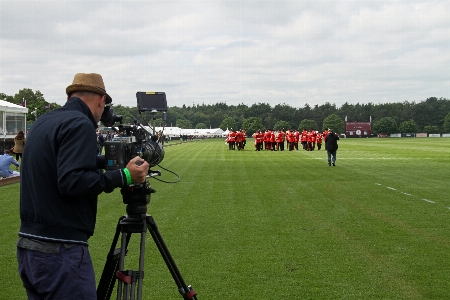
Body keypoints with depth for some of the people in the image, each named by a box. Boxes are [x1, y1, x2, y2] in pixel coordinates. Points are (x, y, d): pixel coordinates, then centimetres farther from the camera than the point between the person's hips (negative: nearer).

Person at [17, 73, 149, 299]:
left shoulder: (41, 123, 14)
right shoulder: (80, 124, -12)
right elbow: (72, 182, -22)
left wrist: (102, 161, 24)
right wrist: (124, 176, -17)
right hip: (60, 251, -9)